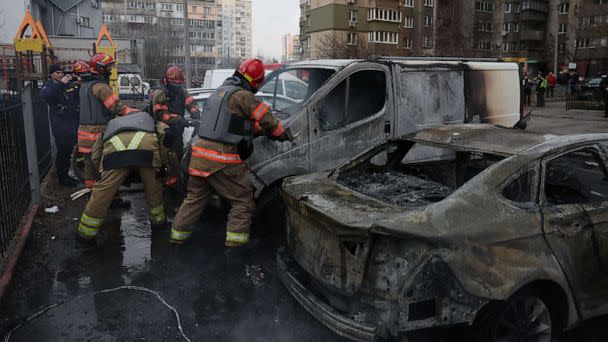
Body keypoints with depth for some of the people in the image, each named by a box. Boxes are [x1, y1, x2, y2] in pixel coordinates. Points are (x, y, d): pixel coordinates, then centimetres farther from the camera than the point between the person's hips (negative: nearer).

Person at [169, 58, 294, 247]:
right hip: (222, 160, -8)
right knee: (243, 200, 4)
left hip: (200, 154, 9)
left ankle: (178, 235, 29)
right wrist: (283, 133, 8)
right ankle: (235, 241, 3)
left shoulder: (219, 91, 17)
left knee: (195, 197, 21)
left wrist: (260, 129, 25)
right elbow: (266, 118, -7)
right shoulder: (243, 96, -12)